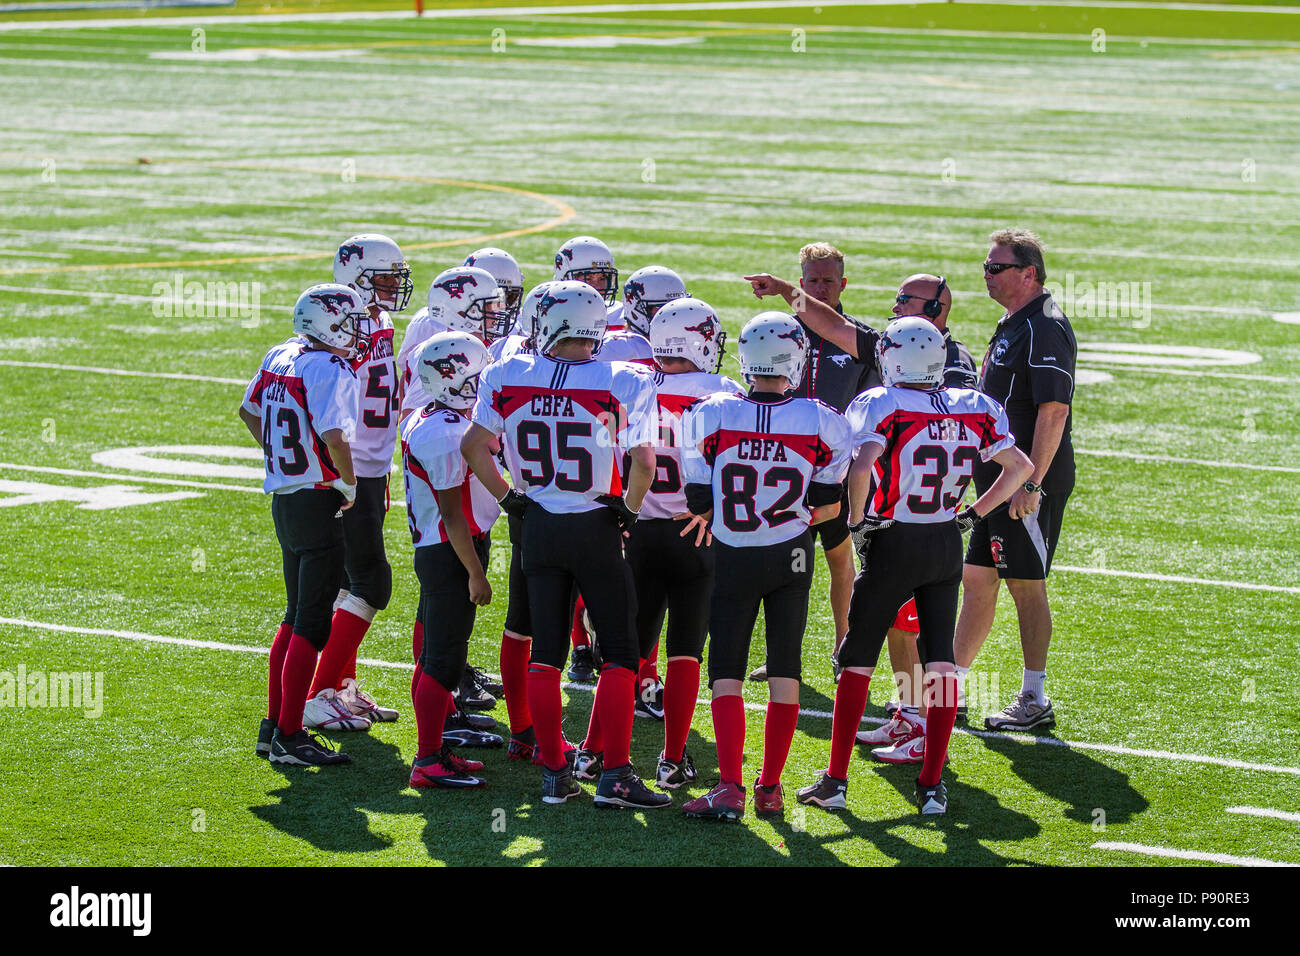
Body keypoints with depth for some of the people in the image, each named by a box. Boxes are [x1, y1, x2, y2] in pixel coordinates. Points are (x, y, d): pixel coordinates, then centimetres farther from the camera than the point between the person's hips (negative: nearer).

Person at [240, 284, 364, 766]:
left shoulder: (280, 357, 8)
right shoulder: (331, 372, -19)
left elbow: (249, 411, 22)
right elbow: (335, 439, -29)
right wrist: (349, 485, -12)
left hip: (284, 498, 9)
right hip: (318, 504, -9)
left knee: (296, 615, 18)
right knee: (312, 624, -3)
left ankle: (274, 726, 23)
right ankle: (288, 737, -1)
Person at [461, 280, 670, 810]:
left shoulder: (509, 377, -4)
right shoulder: (622, 384, -12)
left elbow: (474, 446, -2)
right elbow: (643, 461, -18)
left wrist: (508, 497, 10)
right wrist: (628, 511, -2)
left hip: (539, 526, 3)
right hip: (596, 528, -3)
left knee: (545, 651, 10)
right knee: (619, 650, 5)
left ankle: (554, 773, 11)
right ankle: (614, 775, -2)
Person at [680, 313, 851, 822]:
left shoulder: (711, 416, -13)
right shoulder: (821, 422, -12)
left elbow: (698, 505, -6)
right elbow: (829, 505, -3)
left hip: (733, 557, -1)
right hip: (791, 559, 1)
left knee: (726, 671, 4)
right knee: (784, 670, 12)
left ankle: (730, 787, -9)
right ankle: (770, 787, 15)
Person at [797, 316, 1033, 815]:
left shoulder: (880, 405, -13)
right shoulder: (973, 408, 2)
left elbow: (862, 465, -29)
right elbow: (1020, 467, 6)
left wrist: (857, 519, -14)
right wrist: (973, 514, 12)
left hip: (894, 545, -4)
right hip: (946, 546, 4)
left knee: (857, 661, 8)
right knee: (941, 661, 9)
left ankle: (836, 779, 12)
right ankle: (932, 785, 8)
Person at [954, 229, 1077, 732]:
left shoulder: (1044, 329, -16)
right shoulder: (1013, 325, 16)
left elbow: (1054, 410, -23)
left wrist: (1032, 483, -25)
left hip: (1029, 483, -10)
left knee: (1027, 585, -3)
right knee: (976, 578, 12)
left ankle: (1034, 701, 4)